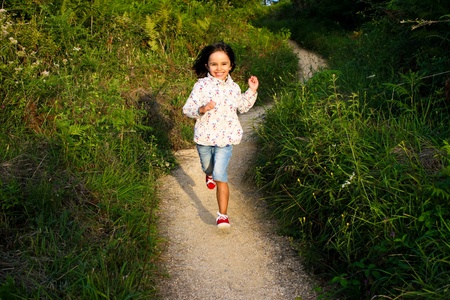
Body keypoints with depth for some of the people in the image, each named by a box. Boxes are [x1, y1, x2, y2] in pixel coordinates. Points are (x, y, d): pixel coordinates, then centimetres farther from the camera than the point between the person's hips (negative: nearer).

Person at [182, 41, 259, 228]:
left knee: (220, 175, -12)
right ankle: (209, 175, 65)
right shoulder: (201, 85, -12)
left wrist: (252, 91, 4)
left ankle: (223, 215, -3)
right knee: (208, 168, 26)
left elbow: (242, 107, 17)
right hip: (204, 137, 1)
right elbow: (187, 109, -13)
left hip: (225, 139, 0)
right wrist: (201, 109, -33)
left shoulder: (233, 87, -1)